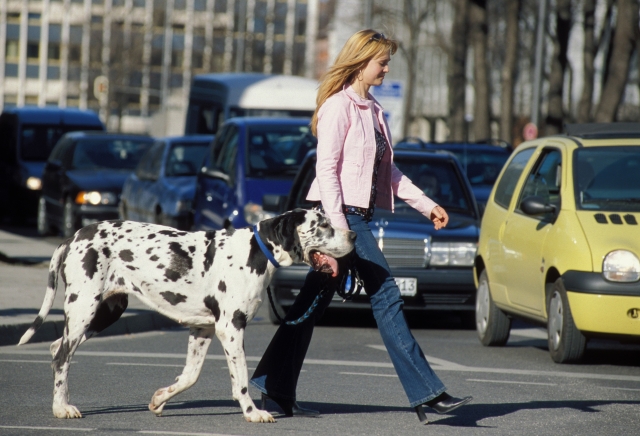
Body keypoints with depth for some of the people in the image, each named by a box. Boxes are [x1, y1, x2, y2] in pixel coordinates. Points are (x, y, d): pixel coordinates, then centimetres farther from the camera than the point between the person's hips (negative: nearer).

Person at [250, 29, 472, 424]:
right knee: (386, 296, -9)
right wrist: (338, 225, -20)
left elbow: (388, 171, 21)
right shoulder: (339, 106, -10)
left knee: (314, 303, 9)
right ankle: (426, 393, -8)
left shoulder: (374, 111, 17)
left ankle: (275, 388, 13)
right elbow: (326, 167, -15)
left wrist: (427, 205, 14)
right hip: (341, 212, -9)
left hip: (359, 214, 9)